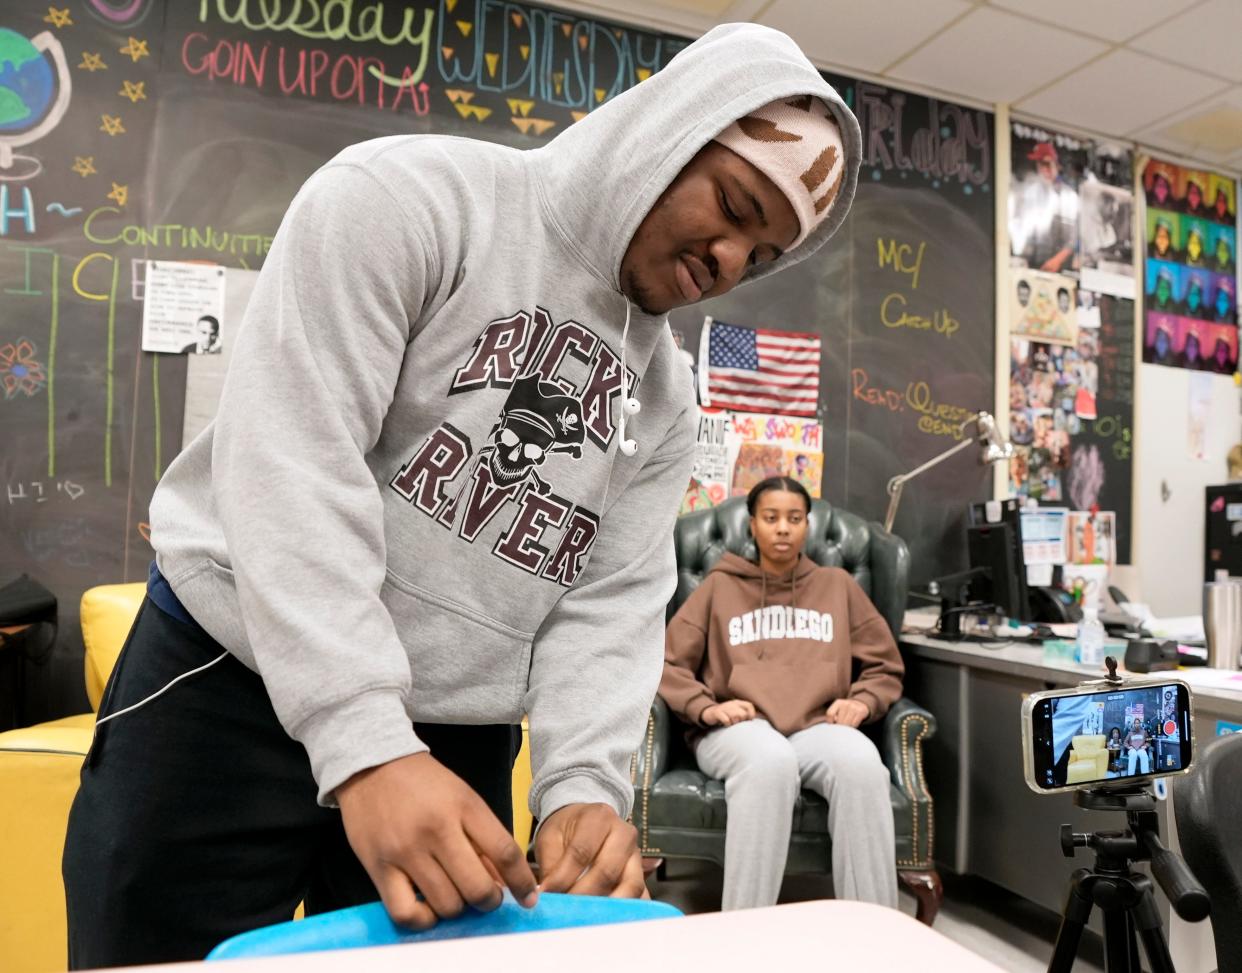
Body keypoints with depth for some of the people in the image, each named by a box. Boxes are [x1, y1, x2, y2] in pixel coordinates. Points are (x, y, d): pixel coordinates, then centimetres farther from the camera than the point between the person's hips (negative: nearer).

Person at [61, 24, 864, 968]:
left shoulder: (664, 395, 6)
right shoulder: (411, 196, -11)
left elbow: (614, 601, 0)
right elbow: (290, 465, -20)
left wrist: (585, 783, -15)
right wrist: (365, 744, -26)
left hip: (461, 748, 5)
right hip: (228, 690, -4)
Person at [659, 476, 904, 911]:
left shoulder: (838, 586, 21)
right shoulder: (719, 587, 16)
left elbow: (884, 667, 22)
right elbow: (667, 663, 10)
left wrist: (861, 702, 1)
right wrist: (706, 708, -7)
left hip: (818, 727, 2)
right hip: (738, 730, -1)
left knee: (862, 763, -35)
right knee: (771, 761, -38)